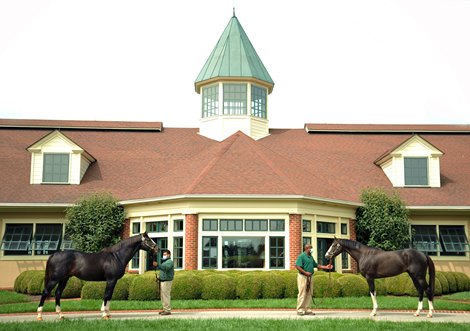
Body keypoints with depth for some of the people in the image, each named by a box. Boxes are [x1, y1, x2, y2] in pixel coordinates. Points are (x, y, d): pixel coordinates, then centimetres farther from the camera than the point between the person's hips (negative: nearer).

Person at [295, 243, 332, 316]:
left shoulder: (311, 257, 17)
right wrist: (305, 272, -22)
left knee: (309, 293, 8)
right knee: (302, 293, -8)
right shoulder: (301, 256, -10)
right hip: (303, 277, -9)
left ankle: (307, 309, 13)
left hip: (309, 277, 9)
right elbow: (297, 266, -17)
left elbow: (316, 265, 23)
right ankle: (300, 310, -4)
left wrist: (326, 267, 15)